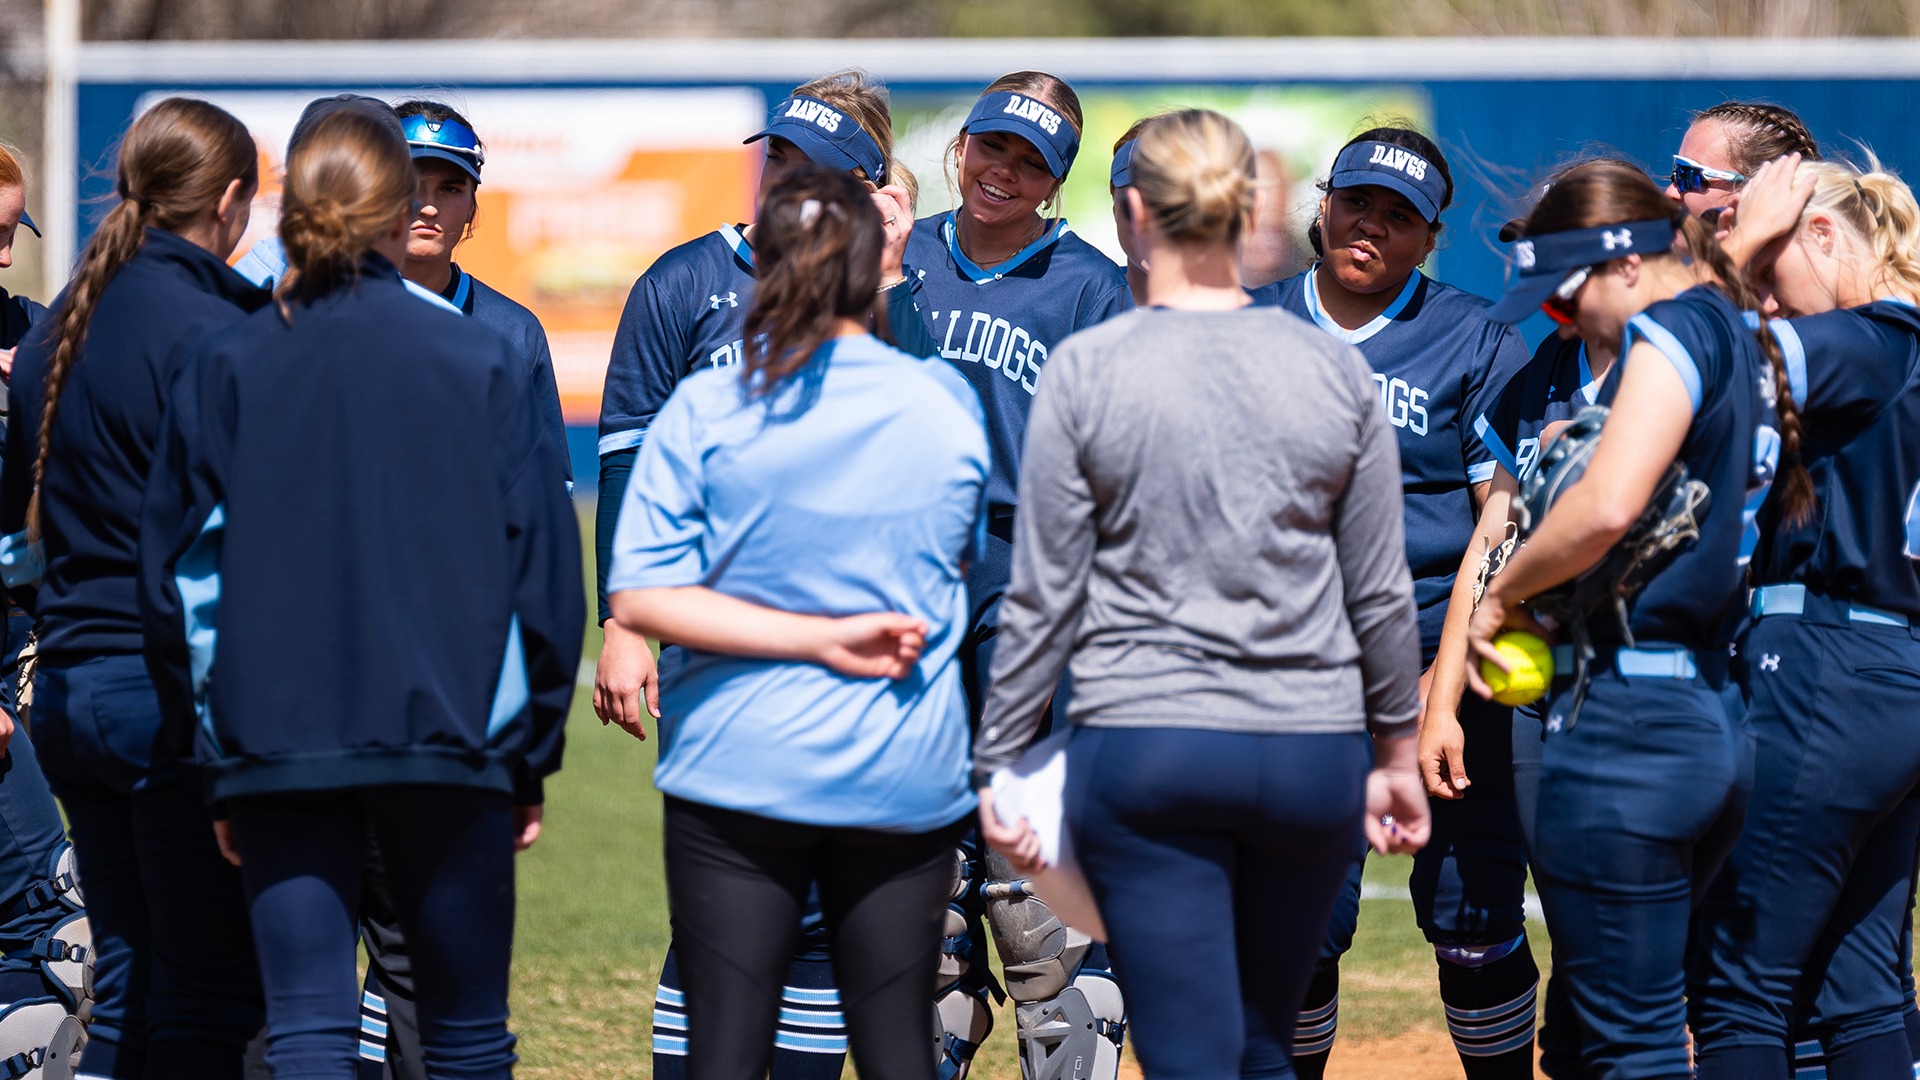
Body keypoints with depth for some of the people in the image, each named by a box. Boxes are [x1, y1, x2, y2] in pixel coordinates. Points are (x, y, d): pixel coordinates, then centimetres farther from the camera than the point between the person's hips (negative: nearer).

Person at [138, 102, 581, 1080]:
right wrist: (531, 758, 9)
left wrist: (216, 770, 12)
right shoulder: (478, 361, 1)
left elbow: (176, 575, 5)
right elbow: (540, 562, 1)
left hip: (272, 740, 1)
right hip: (446, 741, -1)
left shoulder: (226, 368, 4)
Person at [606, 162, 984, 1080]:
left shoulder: (705, 411, -5)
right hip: (906, 778, 2)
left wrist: (821, 638, -11)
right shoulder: (947, 403, 0)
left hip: (740, 769, -2)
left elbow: (642, 600, -11)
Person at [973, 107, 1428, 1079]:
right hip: (1310, 747, 3)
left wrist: (998, 762, 6)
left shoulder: (1086, 370, -6)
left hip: (1144, 747, -3)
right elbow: (1381, 595, 8)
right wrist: (1396, 755, 20)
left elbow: (1043, 598, -3)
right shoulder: (1333, 370, 2)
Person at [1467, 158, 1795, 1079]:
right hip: (1717, 719, 10)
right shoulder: (1747, 352, 19)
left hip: (1627, 717, -10)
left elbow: (1605, 508, -24)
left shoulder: (1672, 330, -10)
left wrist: (1503, 596, -7)